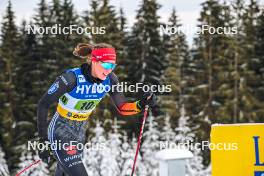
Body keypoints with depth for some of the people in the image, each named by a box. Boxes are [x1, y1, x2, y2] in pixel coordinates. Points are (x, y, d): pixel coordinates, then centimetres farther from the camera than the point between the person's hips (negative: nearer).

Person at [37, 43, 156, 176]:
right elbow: (43, 105, -19)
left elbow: (122, 108, -4)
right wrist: (43, 140, -20)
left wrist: (141, 104, -25)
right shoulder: (71, 78, -27)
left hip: (79, 133, 6)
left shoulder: (109, 79, -11)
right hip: (60, 133, -6)